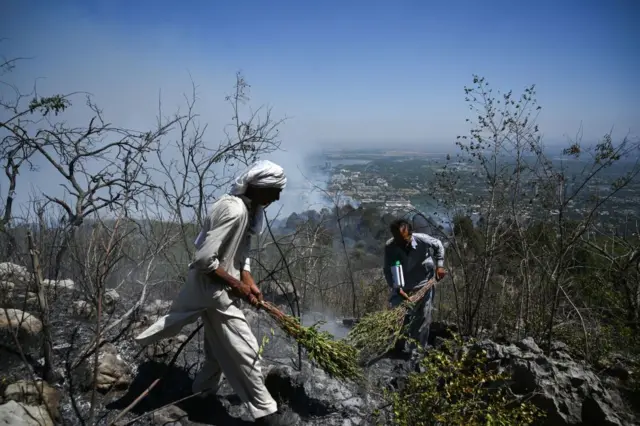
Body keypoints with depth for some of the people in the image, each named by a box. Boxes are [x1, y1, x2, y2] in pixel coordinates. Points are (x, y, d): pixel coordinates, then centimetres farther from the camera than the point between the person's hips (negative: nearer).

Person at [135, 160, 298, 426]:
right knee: (245, 349, 0)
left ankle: (204, 390, 46)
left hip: (222, 287, 10)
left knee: (221, 347, 24)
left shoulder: (248, 209, 3)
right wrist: (236, 284, -19)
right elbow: (204, 259, -29)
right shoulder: (233, 210, -28)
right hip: (213, 288, -10)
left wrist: (248, 281, -1)